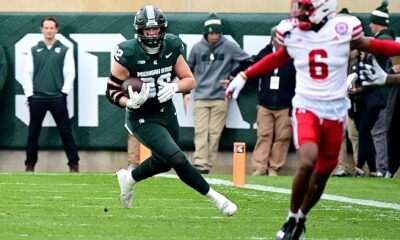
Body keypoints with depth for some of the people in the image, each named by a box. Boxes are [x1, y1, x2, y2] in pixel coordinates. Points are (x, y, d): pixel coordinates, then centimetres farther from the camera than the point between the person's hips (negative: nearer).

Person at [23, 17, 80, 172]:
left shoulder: (65, 50, 5)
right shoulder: (34, 51, 8)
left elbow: (69, 72, 0)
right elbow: (27, 73, 5)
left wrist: (65, 92, -8)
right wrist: (29, 94, -3)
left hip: (57, 98, -2)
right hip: (37, 98, 2)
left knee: (66, 131, -2)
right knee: (33, 132, 6)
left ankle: (74, 163, 2)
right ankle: (30, 164, 16)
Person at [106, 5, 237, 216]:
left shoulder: (172, 47, -9)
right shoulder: (128, 54, -22)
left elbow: (190, 80, -1)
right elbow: (112, 91, -14)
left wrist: (174, 87, -23)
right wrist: (130, 102, -33)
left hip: (166, 112, 6)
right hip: (142, 118, -6)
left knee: (163, 163, 22)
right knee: (178, 160, -17)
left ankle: (128, 178, 50)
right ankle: (216, 198, -6)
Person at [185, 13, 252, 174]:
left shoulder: (229, 47, -1)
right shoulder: (197, 48, 4)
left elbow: (247, 61, 7)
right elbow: (188, 69, 18)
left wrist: (234, 76, 3)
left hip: (220, 97, -1)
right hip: (200, 97, 1)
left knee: (215, 133, -2)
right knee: (201, 131, -8)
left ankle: (208, 164, 0)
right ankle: (199, 162, -16)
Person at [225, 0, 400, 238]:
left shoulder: (344, 29, -9)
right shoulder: (291, 32, -4)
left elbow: (372, 46, 7)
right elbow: (277, 59, 15)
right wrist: (244, 76, 16)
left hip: (335, 112, 1)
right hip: (306, 109, -1)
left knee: (322, 173, 8)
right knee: (308, 162, -23)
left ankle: (301, 219, 32)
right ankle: (292, 218, -4)